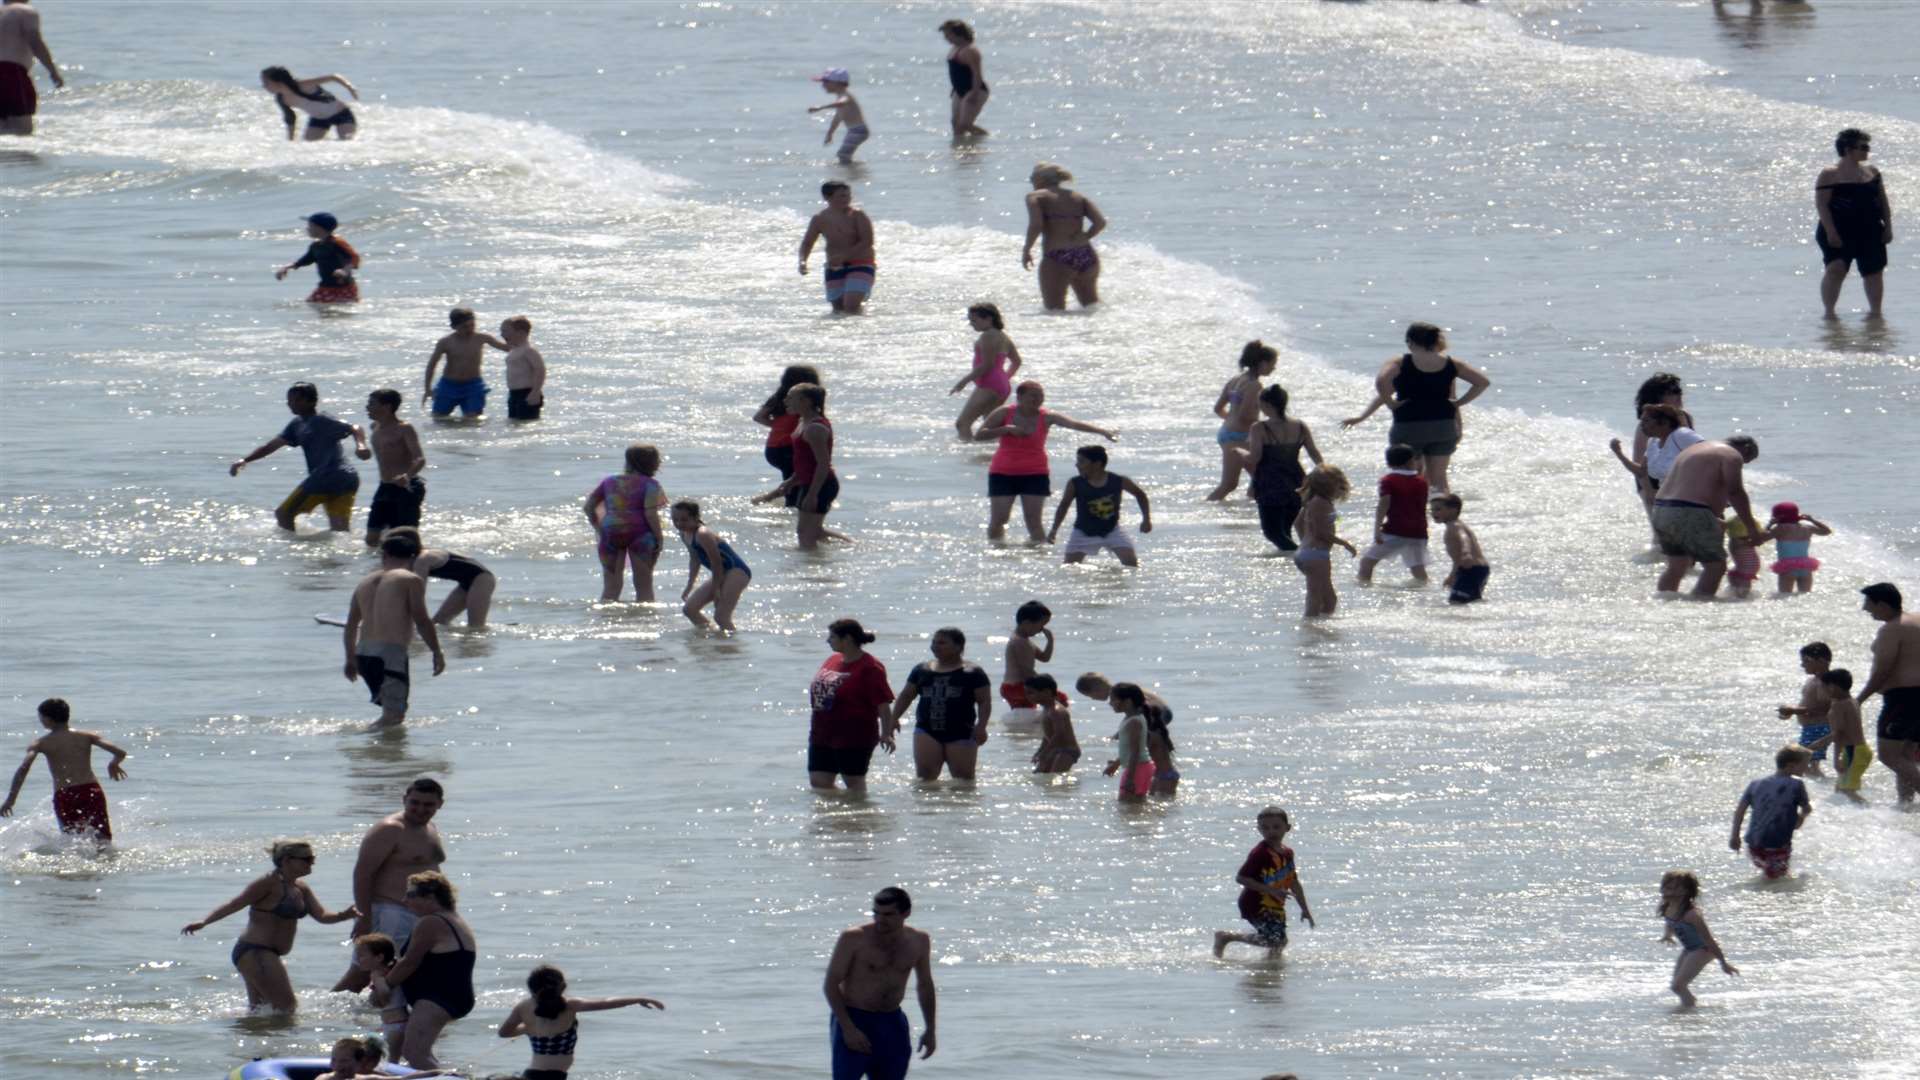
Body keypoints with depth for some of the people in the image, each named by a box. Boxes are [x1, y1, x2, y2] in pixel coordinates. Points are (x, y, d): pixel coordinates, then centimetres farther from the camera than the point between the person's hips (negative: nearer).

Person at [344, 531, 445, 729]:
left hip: (364, 654, 7)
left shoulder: (365, 583, 17)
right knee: (393, 715, -10)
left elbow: (351, 627, 20)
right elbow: (421, 621, -8)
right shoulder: (411, 581, -1)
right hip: (392, 653, -7)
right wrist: (437, 652, 2)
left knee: (392, 710, 21)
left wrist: (351, 659, 31)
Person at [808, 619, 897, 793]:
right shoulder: (832, 661, 10)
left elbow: (882, 703, -14)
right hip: (822, 735, 8)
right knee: (818, 782, 6)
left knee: (854, 782, 1)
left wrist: (886, 734, -17)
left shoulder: (869, 668, -14)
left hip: (854, 738, -8)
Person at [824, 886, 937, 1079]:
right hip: (853, 1021, -5)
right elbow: (831, 984, -11)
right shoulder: (854, 939, -13)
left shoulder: (918, 941, 2)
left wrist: (930, 1030, 17)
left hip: (892, 1023, 5)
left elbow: (925, 985, 17)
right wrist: (848, 1028, -18)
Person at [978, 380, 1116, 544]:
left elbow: (1074, 424, -19)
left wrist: (1101, 431, -34)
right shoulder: (1004, 413, -4)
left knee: (1034, 522, -7)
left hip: (1035, 475, 0)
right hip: (1003, 474, 0)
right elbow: (979, 435, -7)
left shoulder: (1046, 418, -5)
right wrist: (1007, 429, -19)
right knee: (998, 520, -1)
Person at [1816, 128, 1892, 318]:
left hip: (1869, 232, 5)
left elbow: (1883, 202, 16)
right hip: (1840, 232, -5)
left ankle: (1875, 311, 21)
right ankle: (1829, 311, -8)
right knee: (1836, 268, -17)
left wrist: (1888, 227, 8)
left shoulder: (1873, 173, 12)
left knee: (1874, 272, 7)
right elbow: (1821, 204, -11)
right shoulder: (1830, 175, -6)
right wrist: (1830, 231, -19)